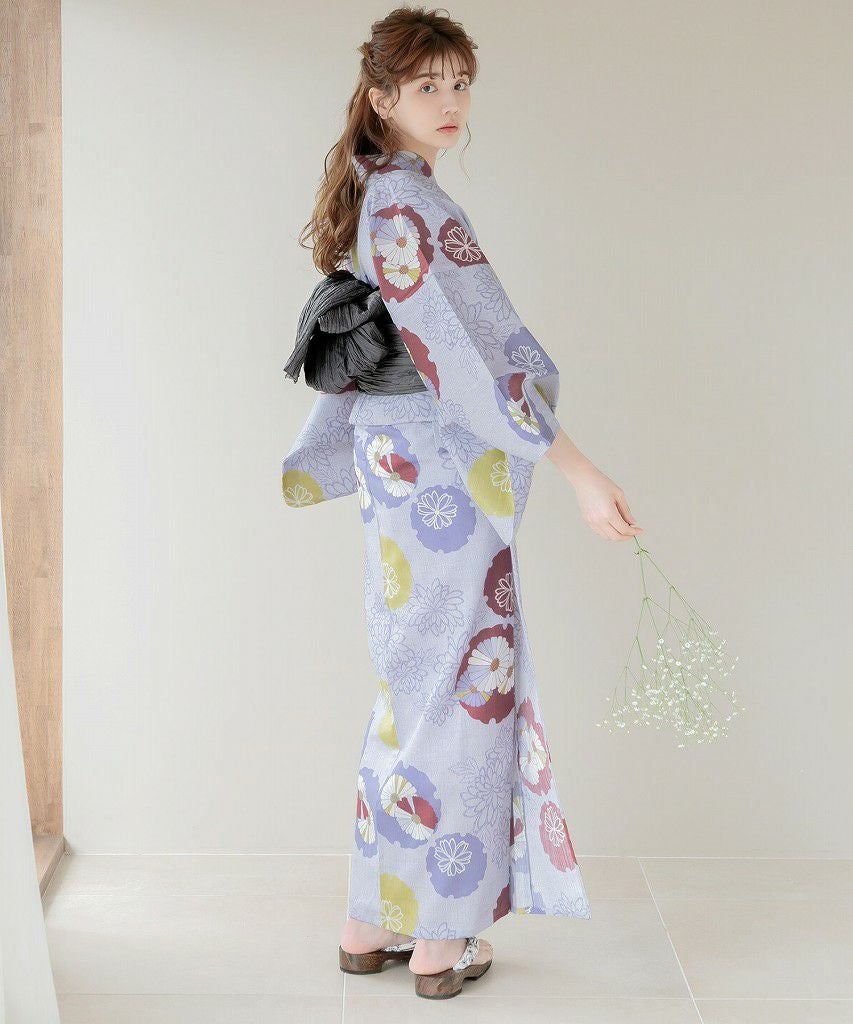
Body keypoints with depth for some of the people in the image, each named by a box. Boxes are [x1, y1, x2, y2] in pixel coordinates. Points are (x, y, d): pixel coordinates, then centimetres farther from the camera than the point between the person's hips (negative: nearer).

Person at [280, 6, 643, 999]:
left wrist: (301, 468, 25)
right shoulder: (409, 202, -15)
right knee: (461, 688, 0)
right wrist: (574, 467, -23)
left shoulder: (374, 198, 15)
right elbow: (469, 353, -22)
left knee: (412, 687, 15)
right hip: (447, 476, -9)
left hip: (401, 467, 9)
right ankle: (441, 942, 12)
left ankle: (374, 920, 25)